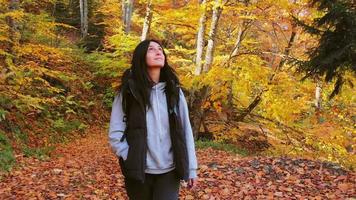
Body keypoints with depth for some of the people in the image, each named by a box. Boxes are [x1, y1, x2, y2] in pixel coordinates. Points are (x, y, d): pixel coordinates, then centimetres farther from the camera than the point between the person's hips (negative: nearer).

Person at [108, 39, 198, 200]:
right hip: (139, 172, -1)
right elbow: (115, 134, -4)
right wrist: (132, 160, -11)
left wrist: (191, 168, 1)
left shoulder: (174, 91, 2)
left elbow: (185, 131, 1)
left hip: (169, 171, 1)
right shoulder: (128, 92, -4)